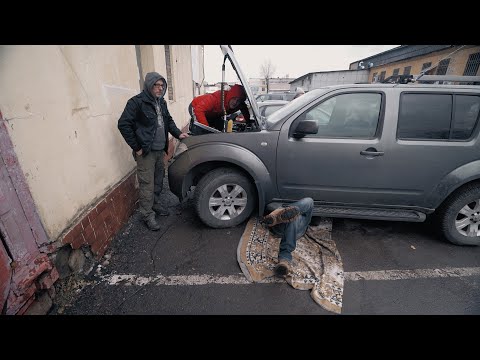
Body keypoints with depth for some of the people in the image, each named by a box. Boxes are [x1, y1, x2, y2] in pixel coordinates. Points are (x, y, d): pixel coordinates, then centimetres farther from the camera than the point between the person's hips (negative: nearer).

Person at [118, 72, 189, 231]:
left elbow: (168, 120, 23)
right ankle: (147, 215, 12)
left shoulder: (161, 102, 12)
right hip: (146, 152, -7)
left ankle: (155, 204, 36)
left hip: (160, 150, 8)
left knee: (158, 180, 17)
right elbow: (123, 124, -15)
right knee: (147, 184, -1)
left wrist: (178, 133, 8)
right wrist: (136, 147, -15)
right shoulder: (137, 102, -12)